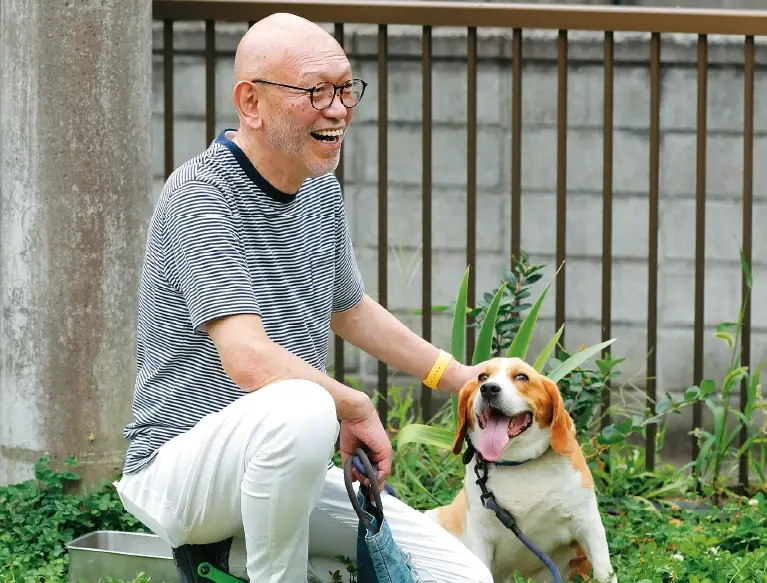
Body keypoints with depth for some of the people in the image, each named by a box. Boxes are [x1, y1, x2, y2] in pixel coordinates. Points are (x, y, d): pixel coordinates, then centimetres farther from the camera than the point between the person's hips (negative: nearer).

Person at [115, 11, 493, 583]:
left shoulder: (322, 189, 9)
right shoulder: (201, 194, -18)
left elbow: (349, 310, 29)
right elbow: (250, 361, -29)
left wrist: (460, 378, 31)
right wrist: (357, 408, -15)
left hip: (290, 470, 8)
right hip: (180, 466, -8)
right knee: (303, 407, -40)